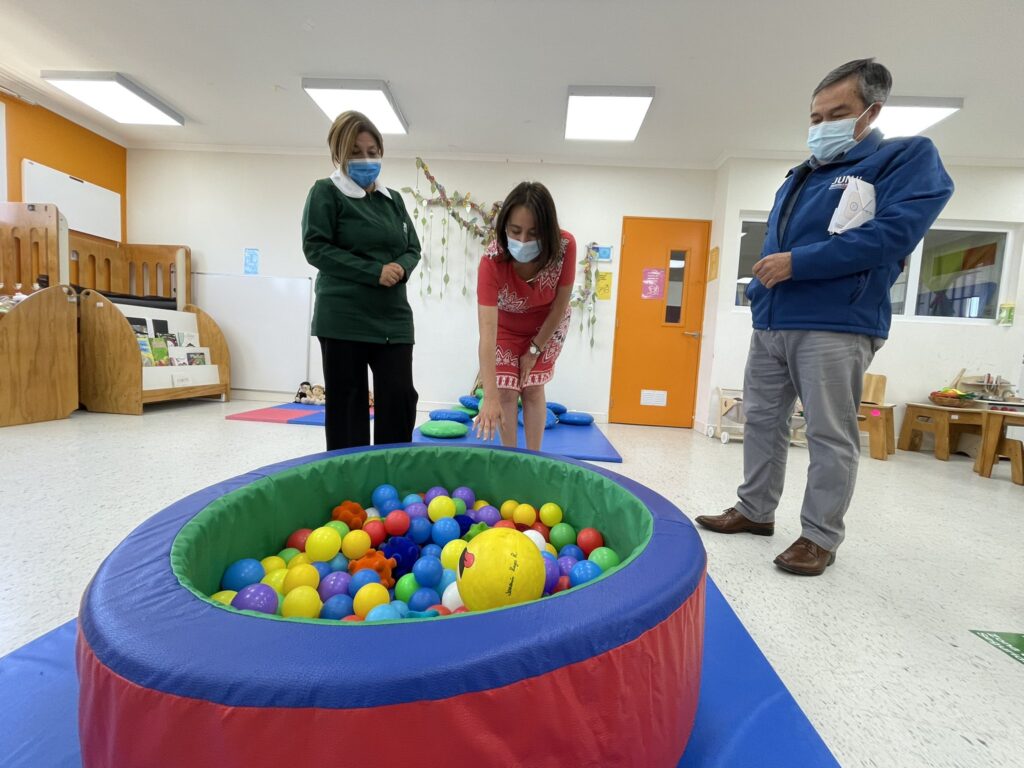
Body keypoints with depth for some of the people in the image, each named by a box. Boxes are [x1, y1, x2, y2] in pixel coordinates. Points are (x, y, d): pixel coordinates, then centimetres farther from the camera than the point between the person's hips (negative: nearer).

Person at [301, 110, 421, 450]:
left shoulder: (393, 199, 18)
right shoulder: (326, 192, 4)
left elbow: (413, 248, 17)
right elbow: (315, 248, -6)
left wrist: (401, 267, -7)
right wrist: (374, 272, -14)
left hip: (393, 318, 4)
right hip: (344, 318, -4)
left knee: (400, 399, -1)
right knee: (347, 405, 2)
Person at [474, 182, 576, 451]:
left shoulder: (565, 246, -33)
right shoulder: (492, 260, -38)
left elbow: (560, 304, -19)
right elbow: (487, 330, -44)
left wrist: (535, 349, -14)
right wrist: (490, 396, -50)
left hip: (548, 324, 1)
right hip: (506, 325, 0)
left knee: (533, 388, 1)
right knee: (506, 391, -4)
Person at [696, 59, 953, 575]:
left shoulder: (909, 158, 3)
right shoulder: (799, 178, 23)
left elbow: (894, 232, -13)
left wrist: (798, 262, -16)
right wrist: (763, 282, 8)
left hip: (836, 326, -7)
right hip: (770, 325, 7)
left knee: (830, 436, -2)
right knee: (762, 420, 10)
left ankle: (820, 536, 11)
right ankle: (755, 510, 23)